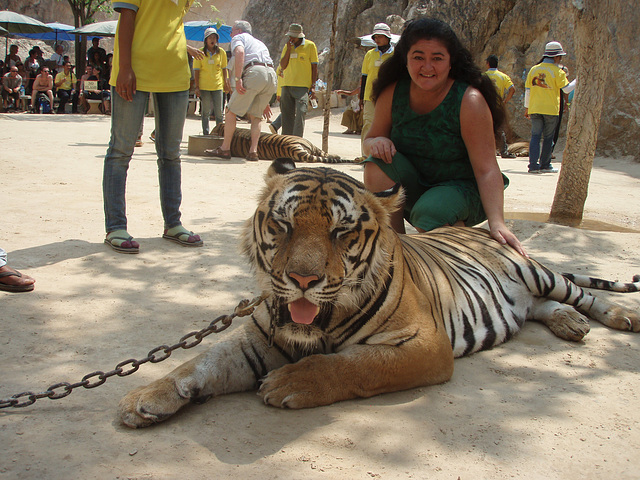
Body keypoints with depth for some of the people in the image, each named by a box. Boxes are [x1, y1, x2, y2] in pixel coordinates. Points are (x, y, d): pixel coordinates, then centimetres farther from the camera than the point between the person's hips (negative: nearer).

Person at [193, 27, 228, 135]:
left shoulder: (221, 52, 5)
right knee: (206, 112, 2)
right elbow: (196, 70, 0)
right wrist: (197, 87, -6)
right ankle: (206, 133, 8)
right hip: (204, 86, -1)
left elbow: (224, 69, 11)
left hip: (218, 86, 1)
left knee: (219, 113, 2)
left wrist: (225, 82, 5)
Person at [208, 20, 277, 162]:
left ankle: (225, 148, 6)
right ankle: (253, 151, 3)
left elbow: (240, 52, -9)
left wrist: (237, 79, -16)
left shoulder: (239, 37, 15)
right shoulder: (259, 42, 37)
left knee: (231, 111, 4)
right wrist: (264, 101, 37)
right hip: (272, 74, 7)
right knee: (256, 115, 15)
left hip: (254, 72, -7)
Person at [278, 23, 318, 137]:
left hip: (302, 86, -4)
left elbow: (314, 67, 2)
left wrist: (313, 86, -5)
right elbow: (283, 66, 4)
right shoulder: (287, 47, 13)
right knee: (287, 115, 4)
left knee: (300, 113, -15)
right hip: (287, 85, 4)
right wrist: (289, 49, -5)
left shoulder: (310, 45, 1)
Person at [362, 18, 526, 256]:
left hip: (460, 189, -4)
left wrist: (497, 223, -37)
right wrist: (376, 143, -23)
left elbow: (486, 169, -24)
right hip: (413, 187, 4)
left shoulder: (469, 101, -20)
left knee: (431, 212, -34)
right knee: (378, 166, -24)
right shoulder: (393, 93, -8)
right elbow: (370, 140, 3)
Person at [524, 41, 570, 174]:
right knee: (548, 137, 7)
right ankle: (545, 165, 11)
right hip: (551, 109, -3)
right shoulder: (557, 71, -6)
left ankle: (533, 165, -6)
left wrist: (527, 108, 18)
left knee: (535, 136, 3)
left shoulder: (533, 69, 8)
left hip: (534, 108, 4)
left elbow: (527, 90, 10)